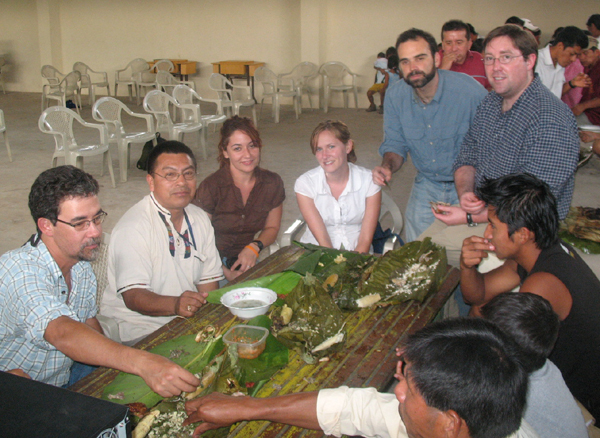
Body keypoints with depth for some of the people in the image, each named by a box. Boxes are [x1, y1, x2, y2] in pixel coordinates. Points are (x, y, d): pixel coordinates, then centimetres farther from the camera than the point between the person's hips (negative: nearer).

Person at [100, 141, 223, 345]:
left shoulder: (200, 219, 9)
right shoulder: (132, 227, -15)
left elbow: (209, 279, 11)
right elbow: (132, 295, -22)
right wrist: (175, 304, -40)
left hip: (190, 320, 7)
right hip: (140, 328, -7)